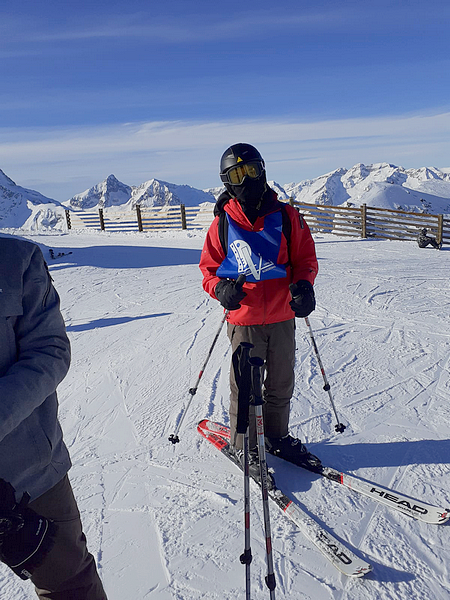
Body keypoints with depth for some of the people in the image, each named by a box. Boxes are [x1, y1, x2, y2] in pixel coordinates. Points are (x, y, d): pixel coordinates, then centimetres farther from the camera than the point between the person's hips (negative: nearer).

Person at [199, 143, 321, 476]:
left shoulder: (286, 216, 0)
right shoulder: (223, 224, -2)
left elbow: (305, 258, 5)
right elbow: (209, 268, 5)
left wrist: (303, 284, -15)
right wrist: (221, 289, -17)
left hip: (283, 318, 2)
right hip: (244, 322, -2)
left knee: (281, 385, 17)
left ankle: (277, 437, 39)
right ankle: (244, 446, 28)